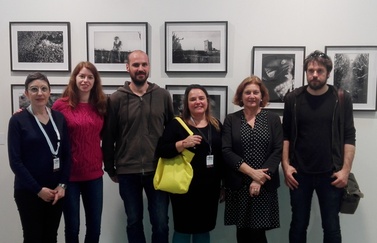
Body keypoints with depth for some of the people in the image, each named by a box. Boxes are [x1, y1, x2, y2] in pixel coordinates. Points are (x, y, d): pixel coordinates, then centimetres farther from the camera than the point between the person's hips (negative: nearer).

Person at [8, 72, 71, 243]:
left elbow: (67, 154, 5)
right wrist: (38, 189, -13)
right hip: (28, 191, -3)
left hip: (56, 190, 4)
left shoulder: (59, 118, 5)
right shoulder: (18, 120, -6)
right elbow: (15, 161, -10)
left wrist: (62, 184, -6)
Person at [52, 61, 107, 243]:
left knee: (95, 226, 12)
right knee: (72, 227, 9)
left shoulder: (101, 105, 5)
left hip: (94, 174, 3)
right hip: (69, 174, -3)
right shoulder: (61, 105, -6)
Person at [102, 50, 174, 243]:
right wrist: (110, 169, 4)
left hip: (158, 169, 0)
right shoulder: (116, 99, -2)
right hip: (127, 171, 0)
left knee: (161, 222, 7)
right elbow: (108, 137, 1)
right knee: (134, 221, 14)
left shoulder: (163, 96, 1)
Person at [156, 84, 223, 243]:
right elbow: (161, 150, -12)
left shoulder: (216, 125, 8)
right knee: (183, 229, 6)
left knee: (204, 229, 15)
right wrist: (183, 144, -25)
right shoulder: (177, 124, -4)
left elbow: (223, 155, 14)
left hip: (210, 188, 4)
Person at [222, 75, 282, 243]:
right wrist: (251, 172, -14)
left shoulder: (273, 119, 5)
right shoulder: (231, 119, 5)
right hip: (238, 185, 1)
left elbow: (277, 151, -3)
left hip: (264, 185, 0)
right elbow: (226, 151, -5)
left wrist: (259, 179, -12)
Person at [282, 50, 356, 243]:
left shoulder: (342, 99, -2)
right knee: (298, 224, 12)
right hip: (299, 173, 1)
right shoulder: (293, 99, 1)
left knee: (331, 227, 10)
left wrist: (345, 169, -8)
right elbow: (286, 135, 3)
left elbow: (349, 137, -1)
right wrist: (285, 165, -5)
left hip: (330, 174, -1)